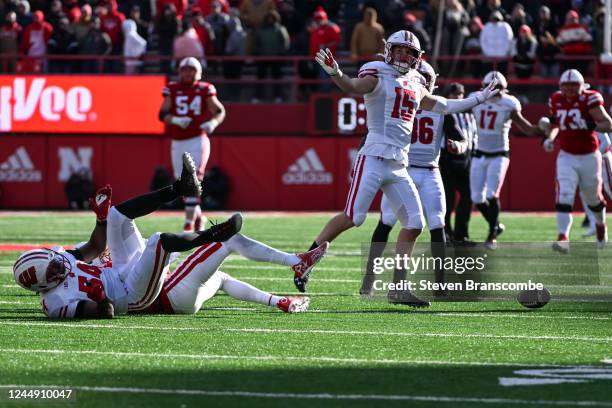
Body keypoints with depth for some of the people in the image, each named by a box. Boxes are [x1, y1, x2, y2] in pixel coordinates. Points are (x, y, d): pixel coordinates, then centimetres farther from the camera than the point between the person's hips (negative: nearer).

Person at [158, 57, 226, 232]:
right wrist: (175, 120, -22)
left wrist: (213, 122, -17)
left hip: (197, 141, -3)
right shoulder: (172, 90, 4)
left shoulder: (204, 90, 0)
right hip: (178, 143, 3)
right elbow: (163, 114, -2)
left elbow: (219, 111, 4)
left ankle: (189, 222, -15)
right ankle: (198, 216, 29)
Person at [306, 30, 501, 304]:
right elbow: (354, 87, -24)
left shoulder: (415, 86, 18)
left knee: (414, 224, 4)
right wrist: (335, 73, -45)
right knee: (353, 217, -15)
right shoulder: (378, 76, -3)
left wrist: (479, 99, 41)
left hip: (399, 167, 7)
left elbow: (442, 106, 35)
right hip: (374, 158, -7)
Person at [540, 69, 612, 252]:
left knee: (593, 198, 15)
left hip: (589, 157, -2)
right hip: (566, 157, 2)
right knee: (564, 196, -16)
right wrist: (549, 138, 0)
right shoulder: (556, 101, 0)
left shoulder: (589, 100, -13)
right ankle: (563, 238, -22)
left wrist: (590, 124, -31)